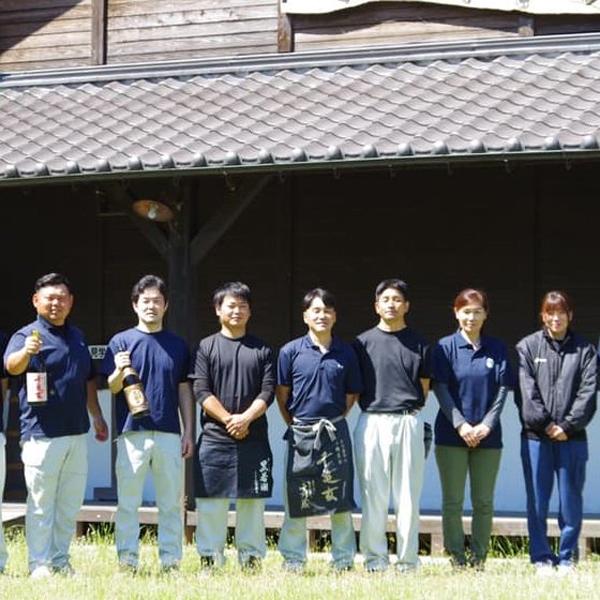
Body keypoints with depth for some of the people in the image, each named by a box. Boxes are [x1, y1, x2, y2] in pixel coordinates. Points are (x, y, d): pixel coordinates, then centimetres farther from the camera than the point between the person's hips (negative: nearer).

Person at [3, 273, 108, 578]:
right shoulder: (27, 335, -7)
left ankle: (60, 559, 22)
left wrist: (97, 416, 19)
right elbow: (12, 366, -28)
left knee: (70, 503, 12)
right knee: (41, 503, -3)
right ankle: (39, 564, 4)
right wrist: (25, 353, -49)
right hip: (42, 434, -7)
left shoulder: (77, 337, 15)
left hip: (77, 432, 7)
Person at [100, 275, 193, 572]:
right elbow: (112, 387, 0)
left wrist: (188, 431, 6)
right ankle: (127, 560, 6)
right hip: (132, 432, -2)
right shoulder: (121, 341, 3)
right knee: (128, 500, 0)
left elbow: (184, 390, 13)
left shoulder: (178, 345, 11)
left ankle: (171, 559, 13)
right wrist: (119, 371, -23)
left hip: (169, 433, 2)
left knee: (171, 501, 6)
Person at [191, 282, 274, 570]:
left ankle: (251, 557, 10)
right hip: (214, 437, -1)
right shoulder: (206, 347, 6)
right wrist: (228, 419, -13)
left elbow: (268, 391, 2)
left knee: (252, 501, 4)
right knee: (210, 502, -1)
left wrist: (245, 418, -13)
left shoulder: (262, 349, 10)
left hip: (254, 438, 2)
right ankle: (209, 557, 4)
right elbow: (201, 391, -2)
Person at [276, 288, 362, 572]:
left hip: (336, 433, 1)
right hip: (301, 434, -1)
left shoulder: (345, 353, 4)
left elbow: (352, 394, 12)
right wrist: (295, 424, 1)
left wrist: (333, 421, 5)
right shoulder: (291, 351, -1)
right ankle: (292, 561, 11)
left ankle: (344, 560, 13)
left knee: (340, 499, 5)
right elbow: (281, 394, 4)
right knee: (296, 499, 3)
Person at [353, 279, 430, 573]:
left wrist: (410, 413, 6)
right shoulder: (363, 342, 7)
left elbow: (424, 386, 13)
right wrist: (372, 408, 2)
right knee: (373, 495, 1)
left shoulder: (419, 344, 9)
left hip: (408, 423, 1)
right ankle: (375, 558, 7)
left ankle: (407, 560, 7)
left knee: (408, 495, 2)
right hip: (371, 423, 0)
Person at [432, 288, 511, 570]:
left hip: (488, 436, 2)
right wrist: (460, 424, -13)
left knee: (484, 501, 4)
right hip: (451, 434, -1)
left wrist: (486, 424, -9)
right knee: (452, 501, 1)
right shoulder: (445, 347, 1)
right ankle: (456, 556, 9)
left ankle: (479, 556, 11)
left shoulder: (497, 349, 7)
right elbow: (441, 388, -4)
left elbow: (502, 389, 3)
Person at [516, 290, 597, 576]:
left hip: (572, 438, 1)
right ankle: (541, 558, 10)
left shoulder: (585, 350, 8)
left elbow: (588, 392, 0)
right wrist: (544, 424, -10)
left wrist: (568, 426, -9)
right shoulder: (527, 347, 5)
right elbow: (527, 391, -2)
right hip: (535, 437, 0)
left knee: (571, 501, 3)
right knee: (537, 501, 2)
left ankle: (567, 558, 13)